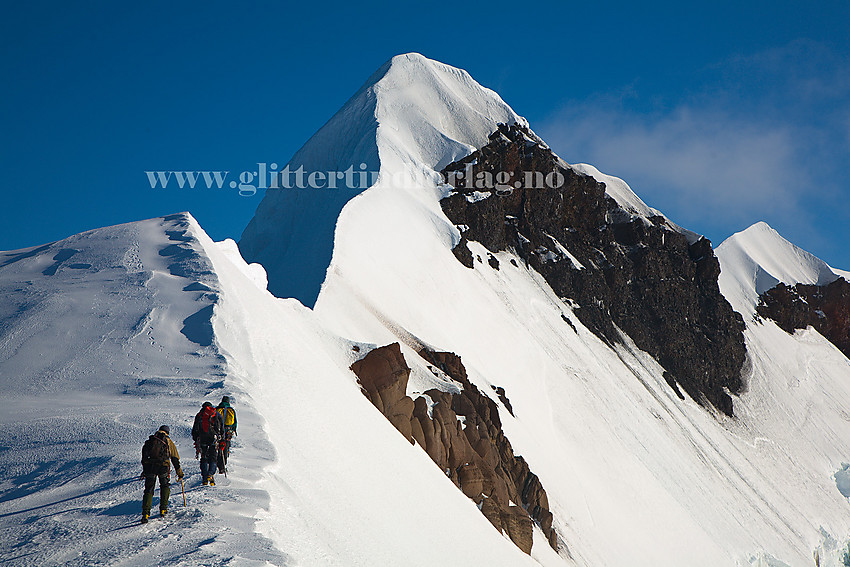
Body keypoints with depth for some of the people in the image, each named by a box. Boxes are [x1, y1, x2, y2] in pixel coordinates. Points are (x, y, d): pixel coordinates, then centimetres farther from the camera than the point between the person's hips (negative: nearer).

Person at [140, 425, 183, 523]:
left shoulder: (149, 441, 20)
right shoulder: (168, 442, 14)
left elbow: (144, 457, 21)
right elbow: (175, 458, 15)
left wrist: (144, 470, 26)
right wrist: (179, 471, 22)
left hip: (149, 466, 1)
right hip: (163, 467, -1)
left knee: (149, 490, 5)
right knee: (165, 487, 23)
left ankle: (145, 513, -8)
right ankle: (163, 509, 18)